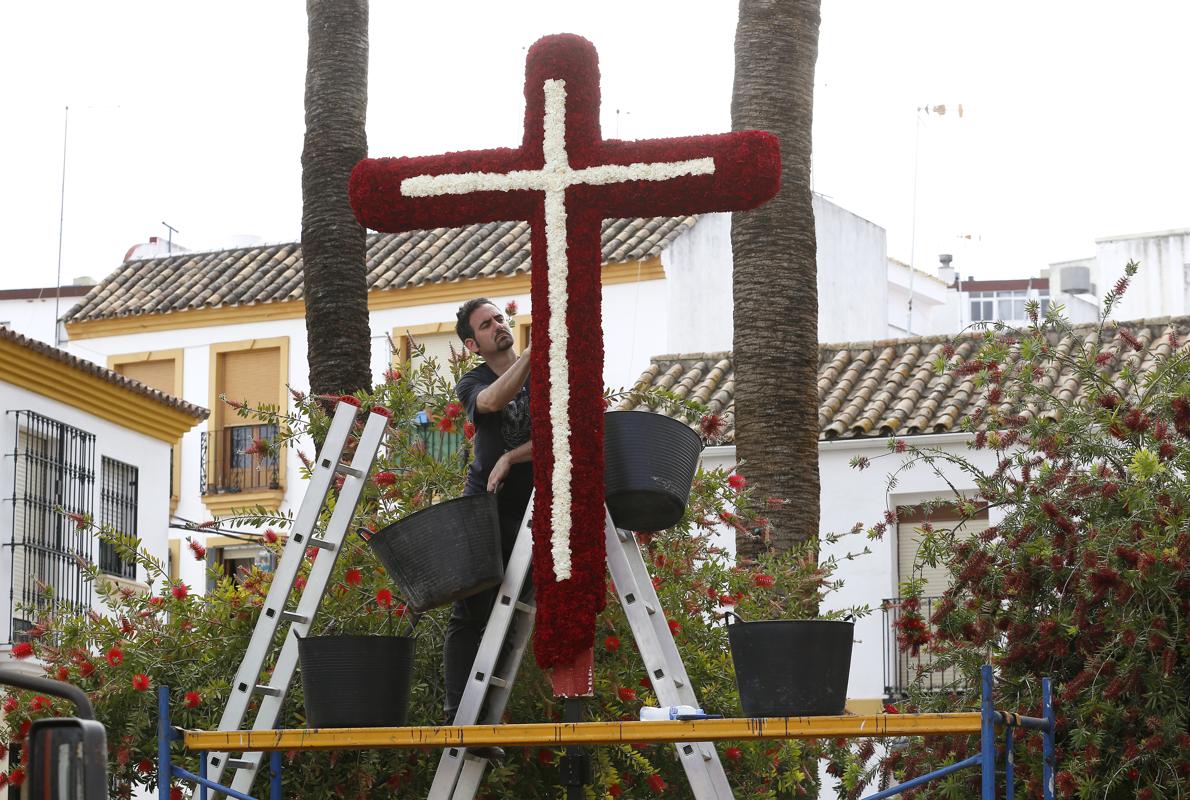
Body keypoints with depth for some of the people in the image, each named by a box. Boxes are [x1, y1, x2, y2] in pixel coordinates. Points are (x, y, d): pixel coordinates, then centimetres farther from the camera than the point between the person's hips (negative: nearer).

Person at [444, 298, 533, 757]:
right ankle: (457, 717, -10)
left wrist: (511, 458, -16)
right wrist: (534, 350, -31)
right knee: (471, 613, -7)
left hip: (533, 509, 1)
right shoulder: (472, 385, 5)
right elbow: (495, 399, -20)